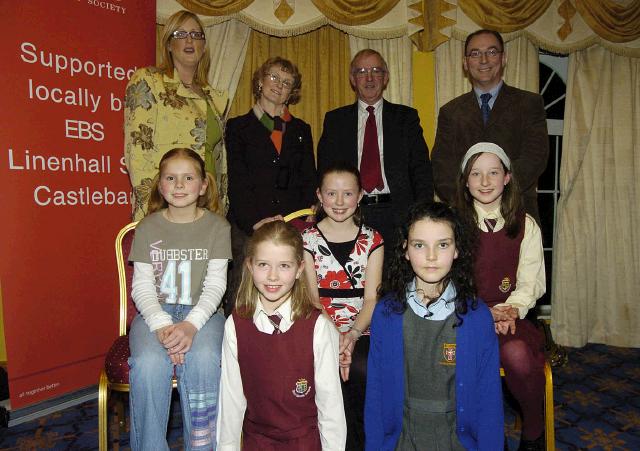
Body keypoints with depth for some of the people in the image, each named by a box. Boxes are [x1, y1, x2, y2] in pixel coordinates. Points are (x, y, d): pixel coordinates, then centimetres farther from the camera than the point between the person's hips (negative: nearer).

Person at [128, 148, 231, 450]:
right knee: (149, 364, -29)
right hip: (155, 312, 1)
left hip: (201, 312, -1)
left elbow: (215, 284, -3)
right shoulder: (148, 227, 6)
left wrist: (191, 324, -20)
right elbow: (142, 287, 1)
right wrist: (162, 325, -18)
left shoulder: (217, 226, 4)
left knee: (202, 360, -31)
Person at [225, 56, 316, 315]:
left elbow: (309, 180, 14)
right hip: (248, 227, -2)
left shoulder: (301, 130, 20)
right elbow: (237, 182, 0)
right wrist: (255, 221, -13)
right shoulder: (238, 126, 10)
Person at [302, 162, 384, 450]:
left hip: (361, 333, 1)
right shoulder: (307, 240, 5)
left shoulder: (372, 240, 8)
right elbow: (310, 297, -1)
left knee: (363, 371, -28)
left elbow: (371, 299, 1)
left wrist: (353, 334, -17)